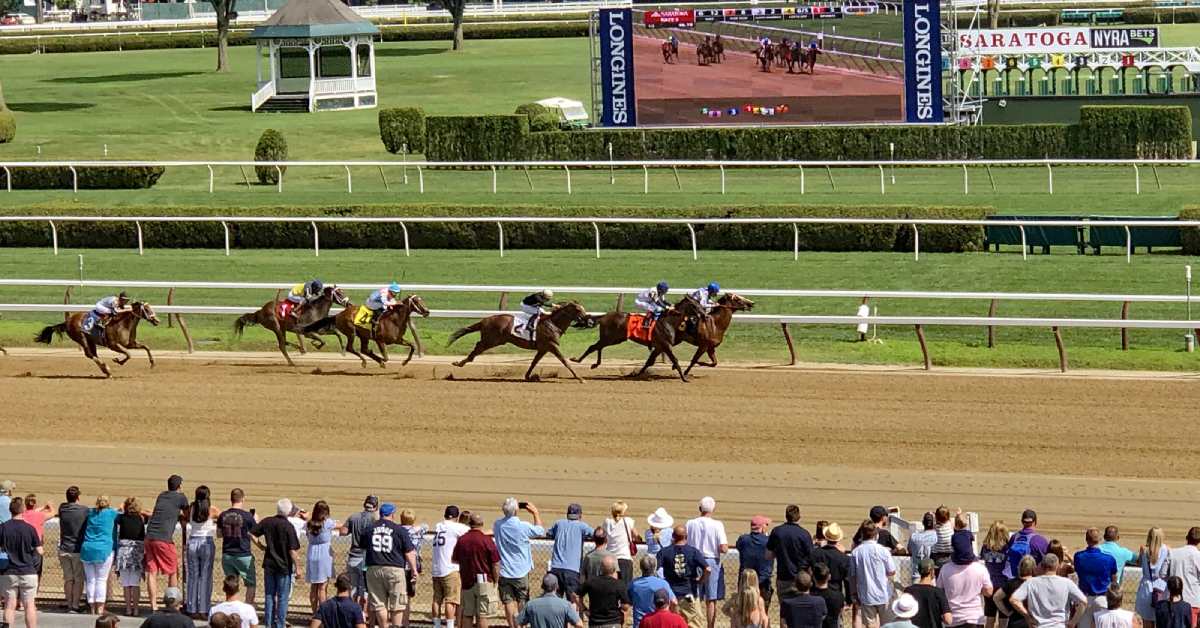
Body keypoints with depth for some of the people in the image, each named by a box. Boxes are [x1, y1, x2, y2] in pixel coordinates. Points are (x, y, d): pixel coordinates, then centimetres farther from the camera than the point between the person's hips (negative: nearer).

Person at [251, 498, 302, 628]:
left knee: (269, 595, 14)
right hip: (284, 565, -4)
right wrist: (297, 566, -6)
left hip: (269, 564, 4)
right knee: (282, 597, 6)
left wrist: (261, 546, 13)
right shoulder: (288, 527, -17)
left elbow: (252, 534, 3)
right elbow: (293, 550, -17)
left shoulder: (267, 522, -4)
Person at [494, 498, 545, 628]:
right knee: (522, 602, 12)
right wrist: (536, 513, 15)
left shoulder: (497, 525, -6)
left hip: (504, 571, 2)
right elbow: (540, 531, 2)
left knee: (508, 602, 3)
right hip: (521, 571, -2)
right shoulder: (523, 527, -16)